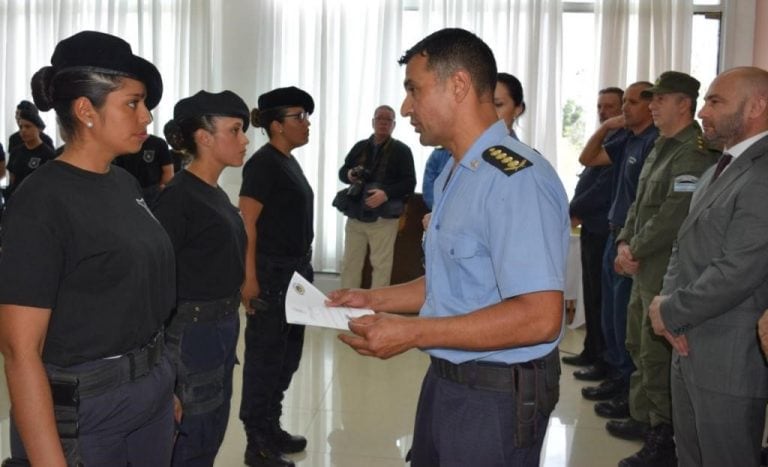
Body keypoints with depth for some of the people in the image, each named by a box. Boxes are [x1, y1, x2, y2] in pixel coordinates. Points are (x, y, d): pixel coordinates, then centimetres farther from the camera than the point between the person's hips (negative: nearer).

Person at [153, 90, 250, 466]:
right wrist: (163, 359, -19)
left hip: (223, 326, 9)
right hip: (191, 330, -9)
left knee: (212, 432, 17)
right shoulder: (178, 196, -16)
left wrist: (229, 320, 15)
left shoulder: (217, 194, 10)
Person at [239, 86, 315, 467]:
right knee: (265, 356, 0)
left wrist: (303, 268, 18)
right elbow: (247, 225, -19)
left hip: (295, 270, 9)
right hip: (271, 273, -9)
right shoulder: (262, 163, -13)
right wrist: (249, 279, -24)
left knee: (288, 353, 17)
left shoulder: (289, 162, 13)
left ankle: (271, 428, 31)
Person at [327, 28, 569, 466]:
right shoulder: (454, 175, 12)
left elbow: (539, 317, -28)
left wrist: (411, 333, -25)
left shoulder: (516, 178, -22)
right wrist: (375, 299, 8)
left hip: (496, 395, -9)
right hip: (444, 381, 9)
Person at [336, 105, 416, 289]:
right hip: (355, 215, 4)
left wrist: (386, 194, -22)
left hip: (383, 218, -4)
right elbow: (342, 172, 17)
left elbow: (409, 183, -7)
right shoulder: (360, 147, 13)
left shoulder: (401, 150, -1)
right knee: (350, 263, 9)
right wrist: (349, 175, -7)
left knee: (381, 265, 2)